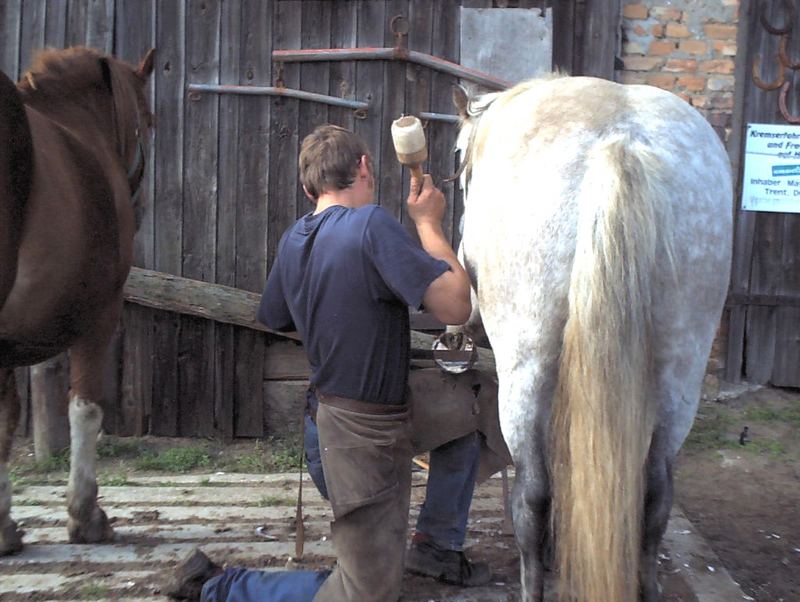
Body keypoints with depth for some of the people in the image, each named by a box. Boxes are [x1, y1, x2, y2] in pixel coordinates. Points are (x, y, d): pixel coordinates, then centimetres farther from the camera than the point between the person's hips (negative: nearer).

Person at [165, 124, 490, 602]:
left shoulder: (292, 241, 2)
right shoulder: (372, 223, -22)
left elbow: (277, 320, 18)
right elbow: (455, 307, -24)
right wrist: (428, 223, -11)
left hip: (327, 414, 9)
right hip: (362, 434, -9)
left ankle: (436, 546, 31)